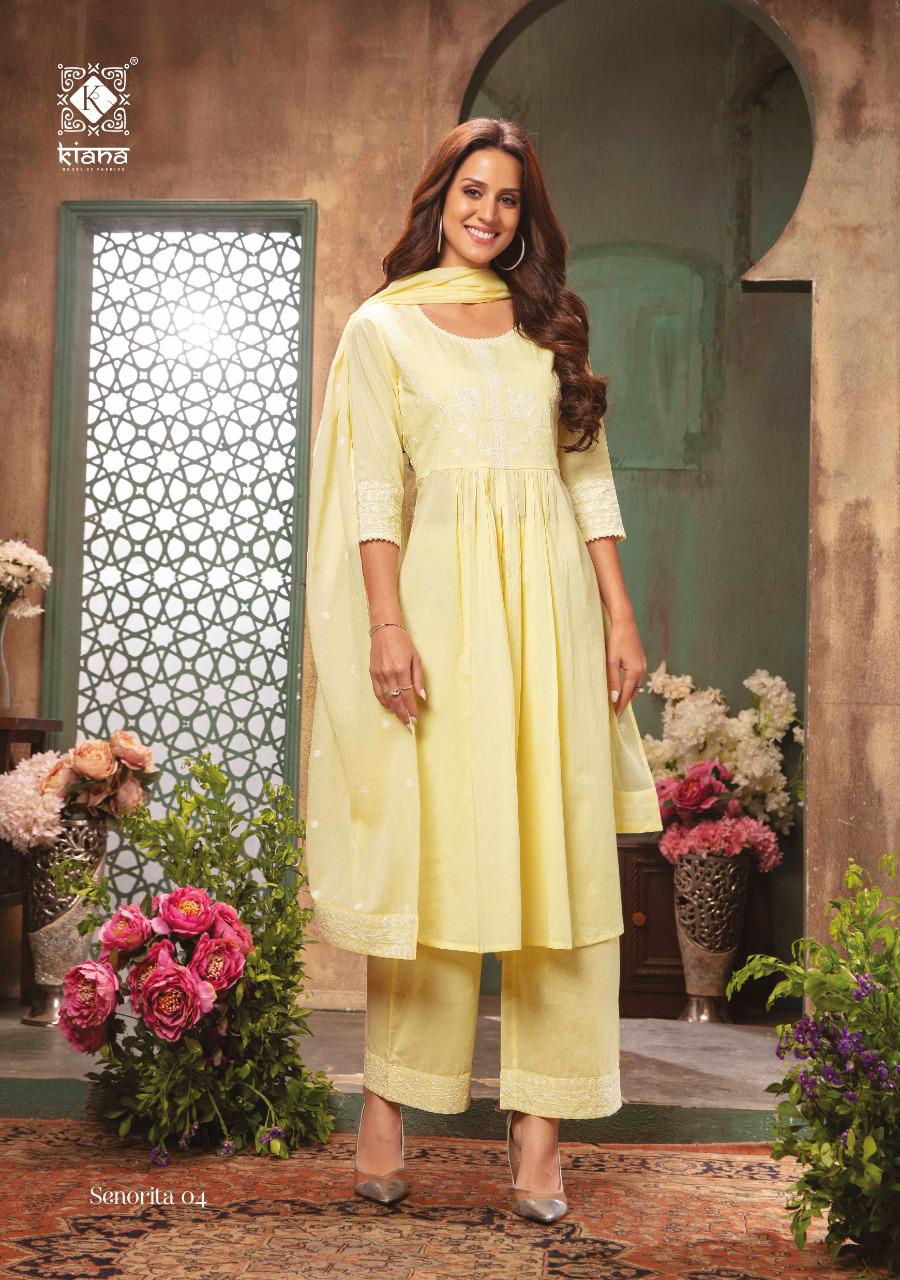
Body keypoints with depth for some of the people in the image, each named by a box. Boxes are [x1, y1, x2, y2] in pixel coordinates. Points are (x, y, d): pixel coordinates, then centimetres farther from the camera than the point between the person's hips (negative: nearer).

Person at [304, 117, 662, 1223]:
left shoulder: (549, 323, 18)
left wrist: (620, 616, 5)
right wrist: (386, 624, -13)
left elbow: (588, 477, 14)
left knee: (556, 854, -2)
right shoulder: (383, 326, 8)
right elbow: (372, 487, -1)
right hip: (440, 596, -3)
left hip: (549, 601, 3)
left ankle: (540, 1123, 2)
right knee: (427, 849, -3)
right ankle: (387, 1097, 11)